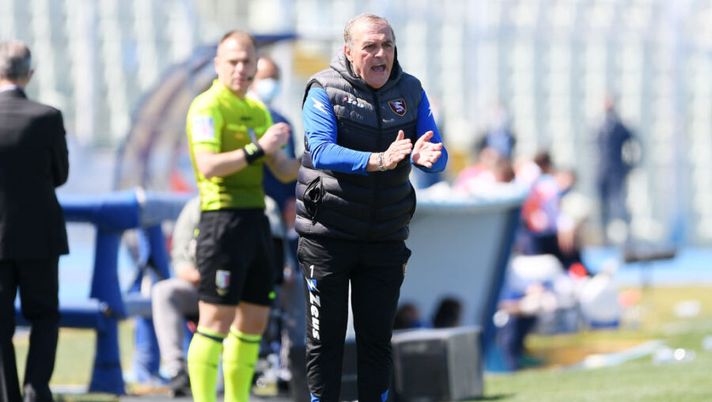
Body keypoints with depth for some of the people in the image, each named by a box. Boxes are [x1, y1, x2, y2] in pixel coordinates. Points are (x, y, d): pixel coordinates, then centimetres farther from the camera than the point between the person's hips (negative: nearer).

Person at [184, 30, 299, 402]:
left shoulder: (258, 112, 18)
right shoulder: (207, 107, -8)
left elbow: (283, 171, 18)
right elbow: (208, 165, -23)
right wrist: (258, 149, -27)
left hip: (255, 221, 9)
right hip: (223, 221, -9)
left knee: (254, 322, 10)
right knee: (216, 322, -10)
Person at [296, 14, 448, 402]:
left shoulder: (410, 92, 5)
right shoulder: (324, 90, -8)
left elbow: (439, 156, -2)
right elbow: (321, 150, -23)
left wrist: (425, 156, -27)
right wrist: (378, 160, -38)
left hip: (385, 237, 3)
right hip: (328, 235, -3)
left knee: (377, 339, 7)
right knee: (325, 338, 2)